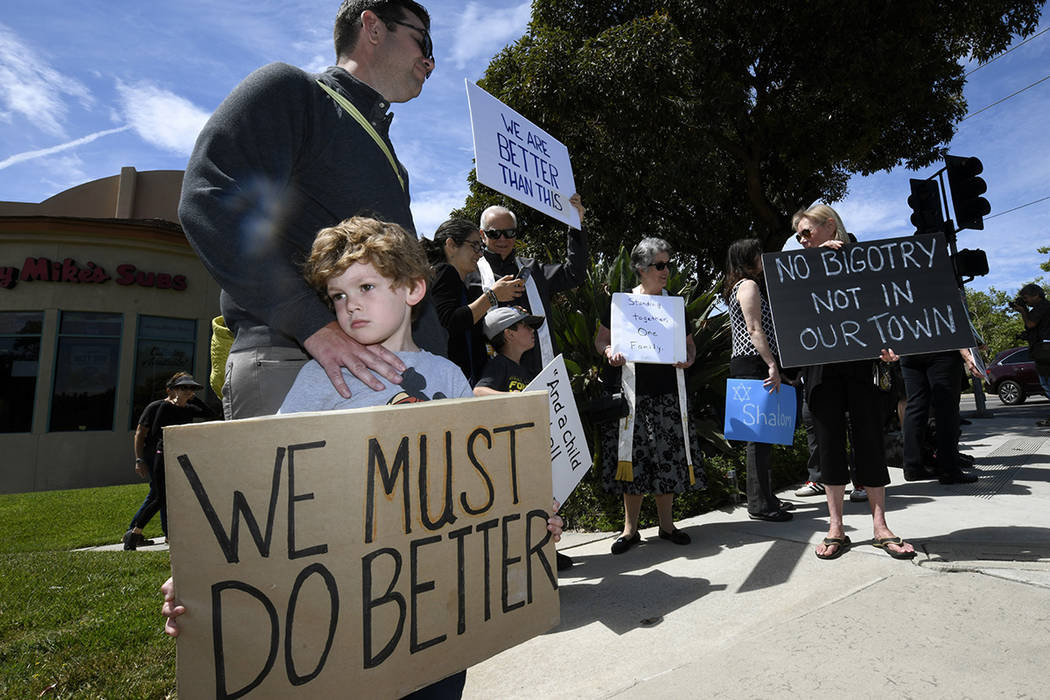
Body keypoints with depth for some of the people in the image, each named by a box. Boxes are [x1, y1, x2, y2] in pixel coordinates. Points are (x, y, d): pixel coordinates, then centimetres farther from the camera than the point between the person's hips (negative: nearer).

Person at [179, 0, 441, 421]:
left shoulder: (387, 158, 28)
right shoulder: (290, 90, 7)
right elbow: (208, 204, -10)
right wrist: (314, 325, -19)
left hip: (384, 369, 7)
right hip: (286, 361, -6)